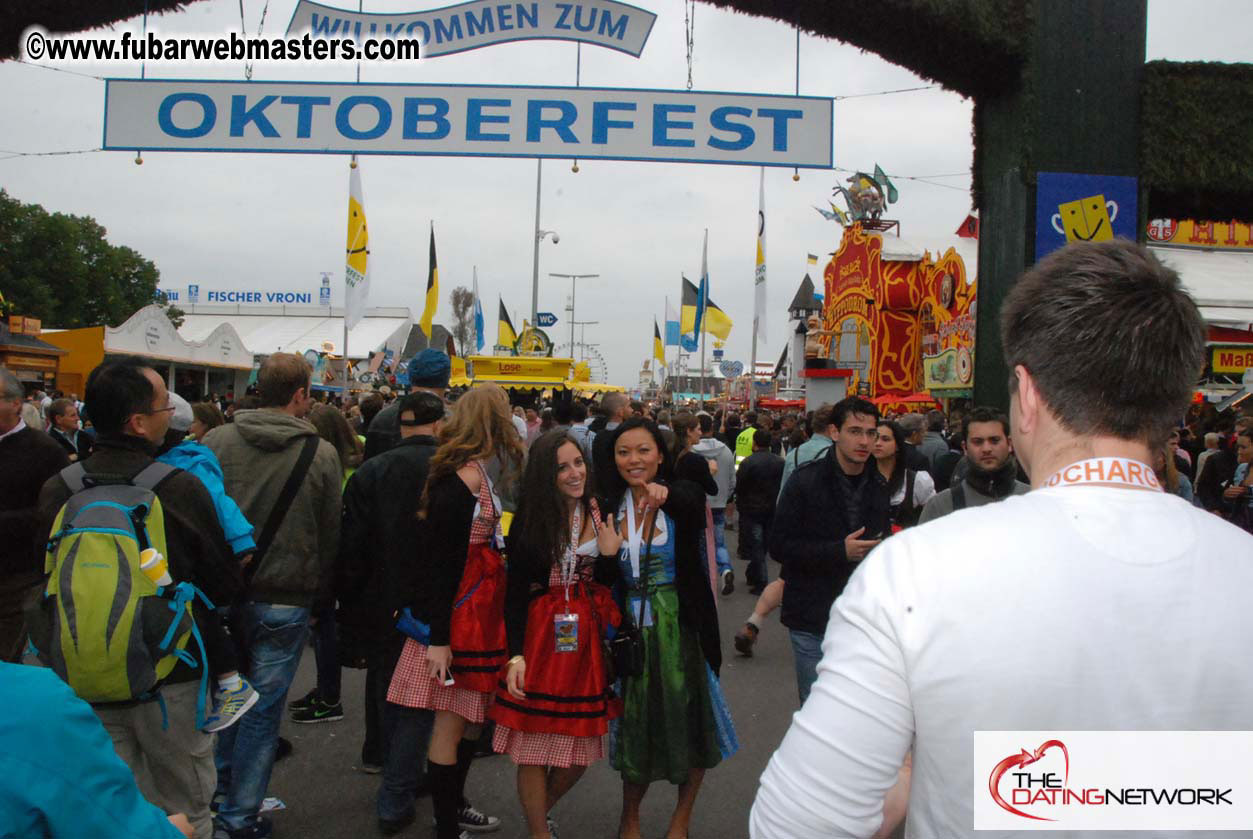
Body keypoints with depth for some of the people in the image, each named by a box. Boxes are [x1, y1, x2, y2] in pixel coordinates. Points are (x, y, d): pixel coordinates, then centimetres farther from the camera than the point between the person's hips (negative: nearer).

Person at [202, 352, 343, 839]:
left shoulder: (216, 442, -5)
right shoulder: (321, 454, -11)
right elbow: (331, 534, -2)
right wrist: (317, 588, 13)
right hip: (285, 599, -3)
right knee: (263, 706, 8)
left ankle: (216, 791, 38)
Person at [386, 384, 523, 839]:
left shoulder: (477, 473, 11)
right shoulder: (463, 476, -19)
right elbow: (441, 559, -21)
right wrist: (437, 636, -21)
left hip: (478, 611, 10)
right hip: (459, 613, -10)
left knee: (470, 716, 18)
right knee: (453, 721, 1)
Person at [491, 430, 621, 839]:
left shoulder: (600, 512, 1)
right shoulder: (528, 521, -4)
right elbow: (515, 591, -5)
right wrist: (515, 654, -12)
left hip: (588, 636, 3)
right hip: (540, 634, -2)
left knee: (581, 745, 9)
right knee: (535, 743, 1)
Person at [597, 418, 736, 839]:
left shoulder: (683, 497, -7)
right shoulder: (610, 508, 2)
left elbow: (696, 503, -34)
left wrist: (665, 493, -55)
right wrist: (606, 554, -18)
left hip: (681, 629, -2)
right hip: (631, 629, 2)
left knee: (688, 722, 7)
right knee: (635, 724, 11)